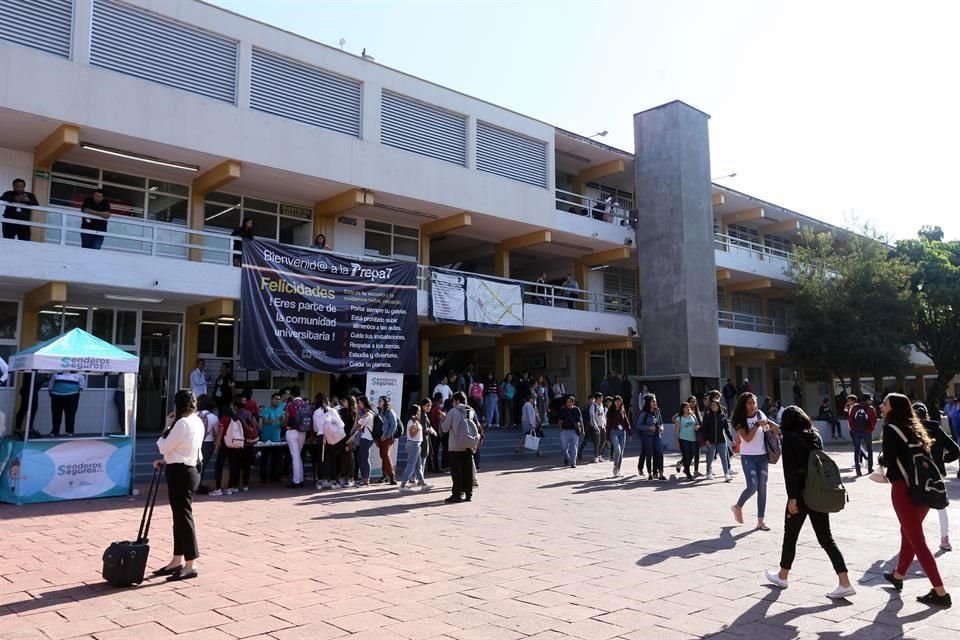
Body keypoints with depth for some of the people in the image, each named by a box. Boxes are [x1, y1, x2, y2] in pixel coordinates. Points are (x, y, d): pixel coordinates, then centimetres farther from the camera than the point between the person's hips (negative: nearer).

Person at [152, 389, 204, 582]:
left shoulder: (182, 423, -19)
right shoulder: (197, 422, 10)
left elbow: (164, 447, -12)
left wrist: (164, 433, 6)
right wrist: (164, 461, 15)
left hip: (180, 473, -10)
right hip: (189, 470, 10)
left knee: (183, 516, -4)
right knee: (180, 516, 16)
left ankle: (190, 566, 1)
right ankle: (177, 561, 25)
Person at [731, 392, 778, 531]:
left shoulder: (760, 414, 3)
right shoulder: (740, 420, -9)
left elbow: (768, 422, 23)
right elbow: (747, 438, -19)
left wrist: (774, 426, 2)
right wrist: (757, 424, -21)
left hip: (762, 456, 4)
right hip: (748, 457, -4)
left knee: (762, 487, 3)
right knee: (752, 486, -13)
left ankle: (760, 521, 8)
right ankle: (738, 507, 15)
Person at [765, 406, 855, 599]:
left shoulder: (790, 438, -8)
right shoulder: (815, 435, 9)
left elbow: (790, 470, -15)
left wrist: (792, 497, -15)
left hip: (801, 493, -5)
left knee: (790, 535, 11)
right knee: (826, 538, 7)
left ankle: (782, 576, 27)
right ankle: (845, 583, -1)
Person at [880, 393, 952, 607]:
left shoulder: (891, 429, -9)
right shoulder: (913, 427, 14)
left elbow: (889, 460, -12)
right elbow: (924, 454, 12)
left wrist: (882, 460, 7)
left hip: (904, 488, -8)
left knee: (916, 540, -1)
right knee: (908, 532, 22)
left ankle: (941, 593, -2)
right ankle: (898, 576, 39)